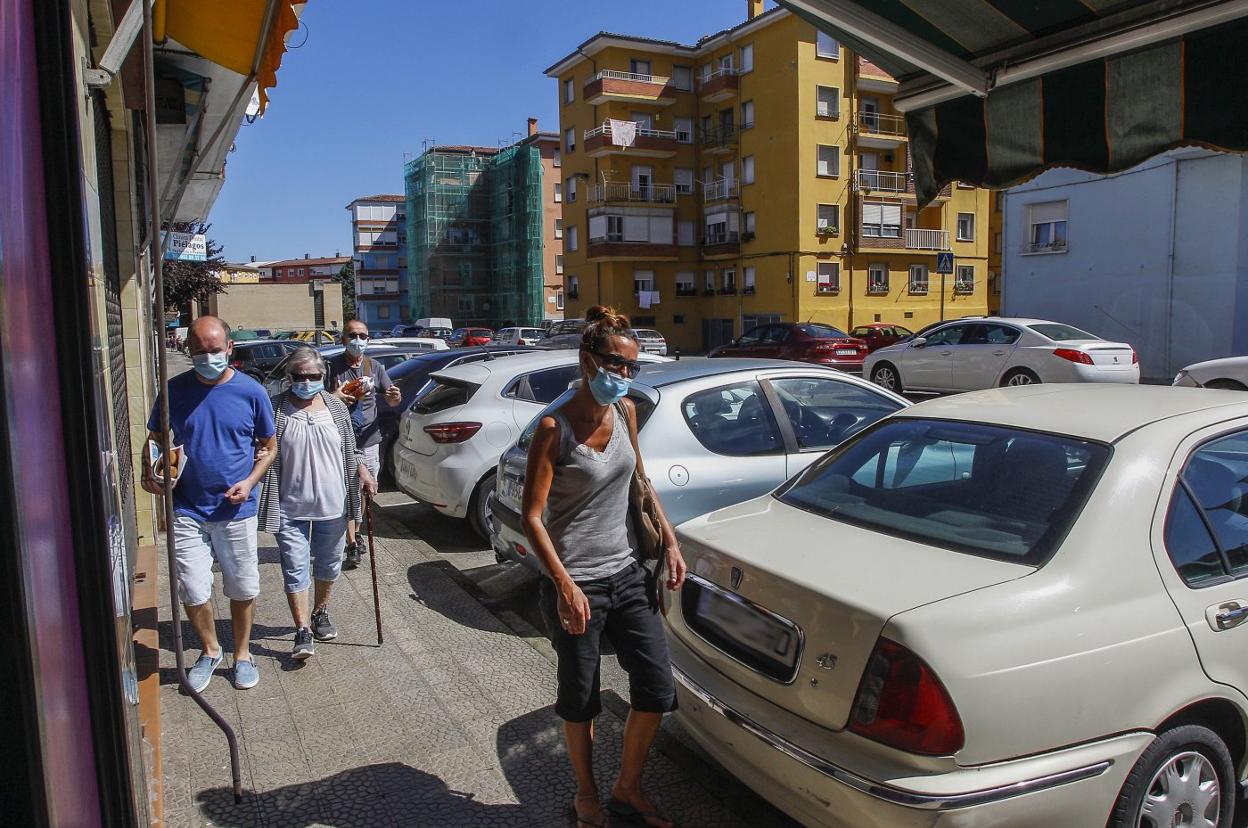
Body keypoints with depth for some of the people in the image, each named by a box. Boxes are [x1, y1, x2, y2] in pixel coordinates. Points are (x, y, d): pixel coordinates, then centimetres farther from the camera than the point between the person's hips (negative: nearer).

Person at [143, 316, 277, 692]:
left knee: (243, 589, 10)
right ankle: (210, 650, 30)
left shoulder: (251, 391, -6)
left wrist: (251, 481, -12)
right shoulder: (175, 390, -2)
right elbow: (155, 439, 11)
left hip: (236, 509, -1)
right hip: (187, 509, 1)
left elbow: (269, 446, 4)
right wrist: (149, 473, -9)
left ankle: (242, 654, 31)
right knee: (193, 590, 4)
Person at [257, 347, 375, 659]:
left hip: (332, 504, 3)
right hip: (290, 508, -3)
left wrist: (362, 471, -3)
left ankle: (320, 613, 39)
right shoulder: (274, 409, -6)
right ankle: (303, 632, 7)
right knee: (296, 569, -1)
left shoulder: (336, 407, 3)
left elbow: (350, 449, 12)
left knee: (328, 565, 17)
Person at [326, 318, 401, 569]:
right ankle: (352, 546, -2)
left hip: (369, 440, 4)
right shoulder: (333, 366, -6)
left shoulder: (374, 366, 5)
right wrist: (334, 397, -23)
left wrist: (396, 397, -15)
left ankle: (353, 534, 35)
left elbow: (391, 399, 9)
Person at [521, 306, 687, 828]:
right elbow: (532, 516, -14)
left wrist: (669, 540, 11)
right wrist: (565, 584, -22)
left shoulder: (625, 412, 2)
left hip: (627, 573, 6)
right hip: (574, 583, -5)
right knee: (581, 699, 10)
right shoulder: (556, 426, -15)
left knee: (657, 688, 6)